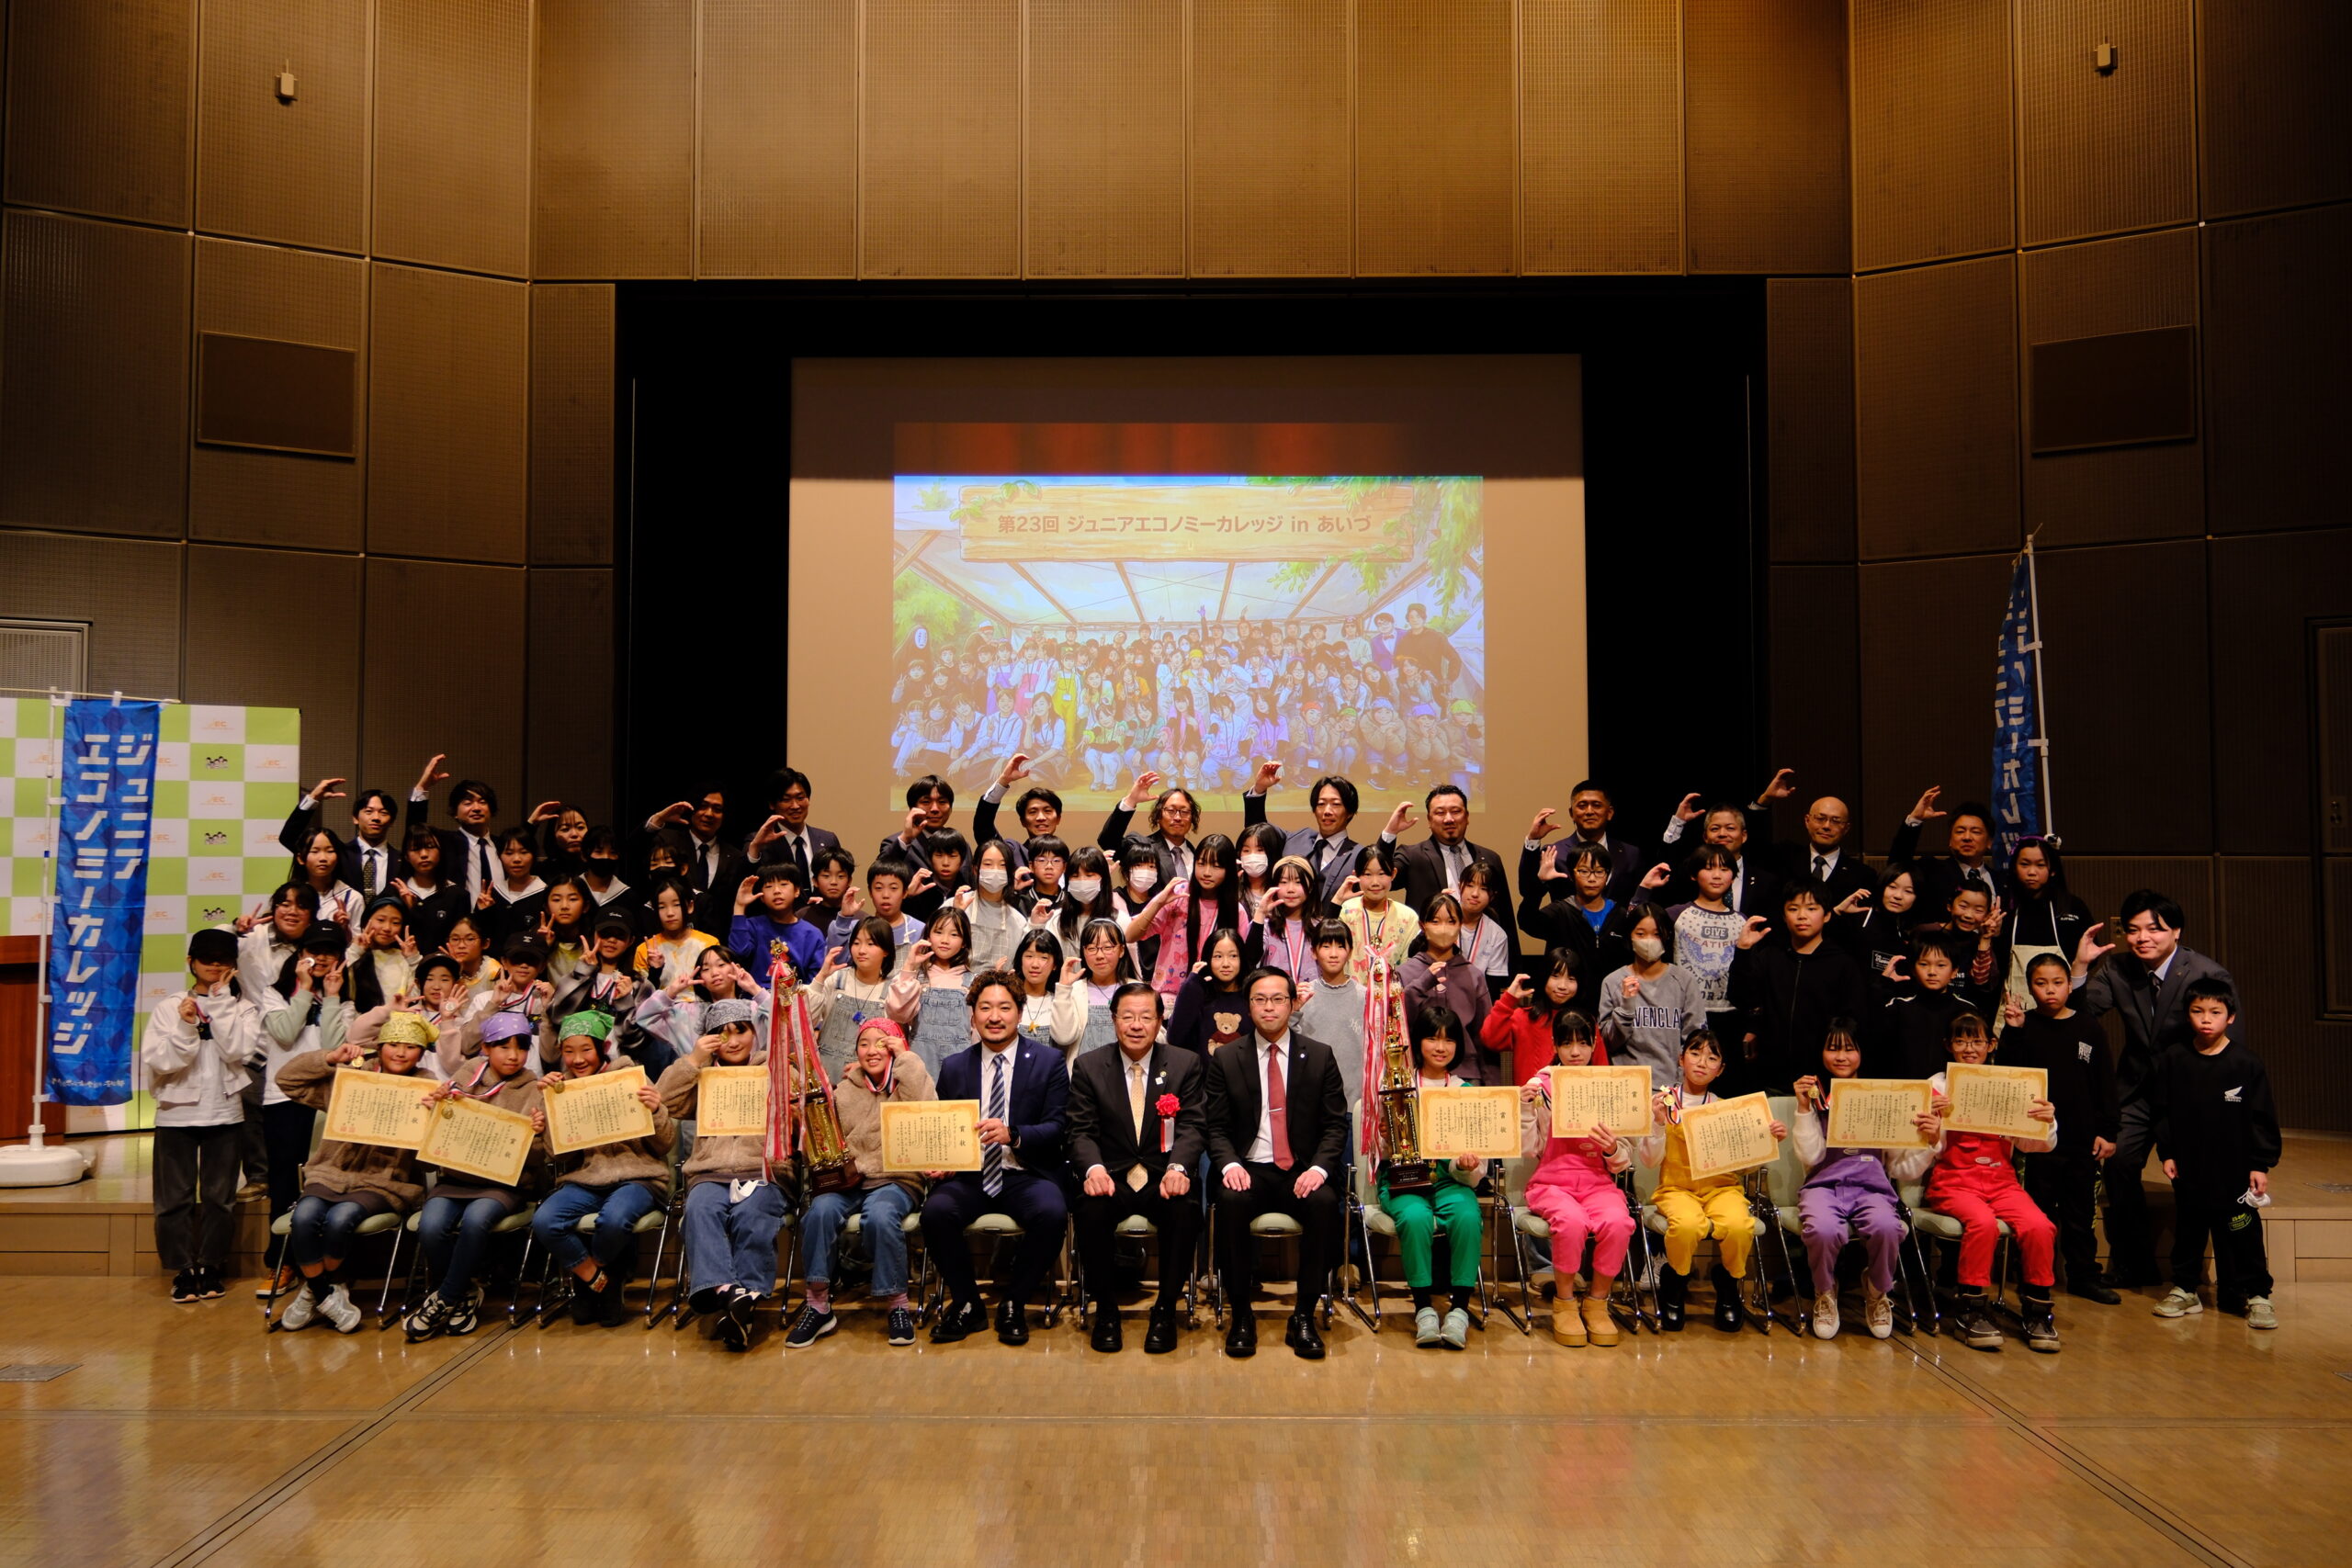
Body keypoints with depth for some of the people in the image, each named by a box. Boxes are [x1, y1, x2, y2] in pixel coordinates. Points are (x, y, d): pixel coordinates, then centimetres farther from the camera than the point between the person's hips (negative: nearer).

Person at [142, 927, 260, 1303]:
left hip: (224, 1114, 0)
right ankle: (183, 1271, 12)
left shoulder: (242, 1009, 4)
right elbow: (159, 1062, -5)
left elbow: (239, 1052, -13)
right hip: (176, 1114, 0)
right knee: (175, 1197, 2)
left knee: (219, 1196, 5)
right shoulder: (169, 1007, 3)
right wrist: (185, 1027, -20)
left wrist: (221, 1001, -10)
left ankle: (211, 1268, 16)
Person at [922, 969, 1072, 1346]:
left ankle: (1013, 1304, -7)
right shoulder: (954, 1067, 12)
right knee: (935, 1211, -29)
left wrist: (1013, 1135, -22)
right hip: (968, 1177, 2)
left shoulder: (1048, 1061, 4)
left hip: (1026, 1177, -2)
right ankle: (967, 1305, -4)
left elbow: (1058, 1127, -3)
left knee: (1052, 1213, -33)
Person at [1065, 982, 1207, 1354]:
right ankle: (1106, 1311, -11)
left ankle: (1165, 1310, -12)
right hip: (1110, 1177, 0)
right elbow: (1081, 1130, -1)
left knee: (1186, 1211, -32)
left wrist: (1178, 1168, -26)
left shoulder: (1187, 1064, 4)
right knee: (1091, 1210, -32)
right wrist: (1093, 1168, -23)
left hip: (1164, 1178, 0)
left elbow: (1192, 1127, -5)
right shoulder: (1088, 1066, 5)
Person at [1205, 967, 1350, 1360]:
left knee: (1324, 1203, -33)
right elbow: (1217, 1127, 5)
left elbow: (1335, 1124, 4)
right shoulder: (1225, 1061, 7)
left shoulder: (1320, 1057, 7)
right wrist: (1229, 1164, -17)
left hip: (1302, 1172, 0)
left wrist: (1319, 1168, -15)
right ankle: (1241, 1314, -18)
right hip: (1249, 1170, 0)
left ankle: (1304, 1316, -18)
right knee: (1232, 1200, -34)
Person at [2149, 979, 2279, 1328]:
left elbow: (2262, 1118, -3)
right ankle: (2185, 1290, 24)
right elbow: (2162, 1112, 6)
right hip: (2189, 1170, 3)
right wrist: (2166, 1153, 1)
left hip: (2235, 1171, -2)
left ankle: (2256, 1295, 16)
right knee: (2187, 1233, 13)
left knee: (2242, 1235, 3)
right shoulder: (2173, 1062, 1)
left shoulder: (2247, 1064, -6)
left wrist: (2261, 1164, -4)